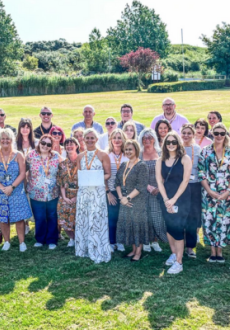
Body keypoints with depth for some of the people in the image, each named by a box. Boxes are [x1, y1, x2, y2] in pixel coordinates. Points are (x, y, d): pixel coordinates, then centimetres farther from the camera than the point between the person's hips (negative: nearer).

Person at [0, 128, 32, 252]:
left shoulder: (18, 155, -2)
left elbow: (22, 173, -7)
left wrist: (11, 187, -15)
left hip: (17, 192, -1)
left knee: (19, 218, 0)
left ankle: (22, 242, 10)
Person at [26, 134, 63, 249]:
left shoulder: (56, 156, -2)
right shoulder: (31, 155, -5)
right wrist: (27, 184, -2)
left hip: (53, 194, 1)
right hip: (36, 194, -1)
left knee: (52, 217, 11)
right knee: (39, 218, 8)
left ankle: (52, 240, 25)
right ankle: (40, 239, 28)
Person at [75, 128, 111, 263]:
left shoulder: (103, 155, -1)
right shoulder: (80, 156, 12)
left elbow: (108, 174, 0)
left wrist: (99, 179, -17)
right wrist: (81, 179, -1)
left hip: (98, 191, -4)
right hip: (83, 191, 5)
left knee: (97, 220, -4)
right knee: (83, 219, 8)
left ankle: (98, 252, 6)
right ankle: (84, 248, 20)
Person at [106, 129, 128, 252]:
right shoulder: (106, 156, -1)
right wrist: (108, 192, -7)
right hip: (111, 192, -1)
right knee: (112, 217, 2)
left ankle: (120, 242, 19)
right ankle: (112, 242, 15)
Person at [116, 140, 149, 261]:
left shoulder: (142, 166, -9)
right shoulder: (123, 165, 10)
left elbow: (141, 186, -16)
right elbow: (117, 182, 7)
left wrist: (128, 197, -17)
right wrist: (121, 197, -6)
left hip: (138, 201, -6)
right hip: (125, 201, 6)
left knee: (137, 223, 0)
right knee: (127, 223, 10)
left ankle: (138, 251, 12)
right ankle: (133, 249, 24)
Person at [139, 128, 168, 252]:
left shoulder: (160, 153, 5)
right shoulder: (139, 155, 1)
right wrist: (148, 187, -14)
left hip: (158, 190, 1)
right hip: (144, 190, -1)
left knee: (158, 215, 2)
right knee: (146, 215, 2)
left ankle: (155, 241, 15)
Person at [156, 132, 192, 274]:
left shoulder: (185, 159, -7)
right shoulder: (161, 160, 5)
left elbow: (185, 180, -11)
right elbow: (159, 181, 0)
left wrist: (174, 199, -14)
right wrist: (166, 200, -10)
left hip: (181, 198, -4)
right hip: (166, 198, 4)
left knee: (177, 228, -7)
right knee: (169, 227, 12)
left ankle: (179, 262, -1)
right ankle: (174, 253, 30)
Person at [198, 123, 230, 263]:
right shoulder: (206, 151, 2)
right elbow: (201, 173, -1)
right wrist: (210, 192, -9)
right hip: (209, 193, -1)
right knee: (209, 220, 0)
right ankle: (213, 252, 13)